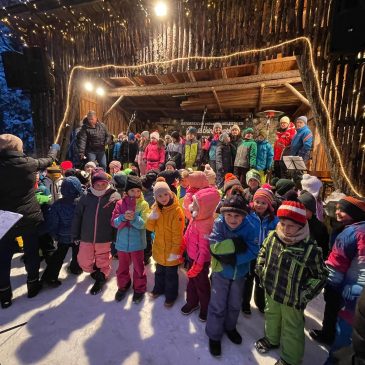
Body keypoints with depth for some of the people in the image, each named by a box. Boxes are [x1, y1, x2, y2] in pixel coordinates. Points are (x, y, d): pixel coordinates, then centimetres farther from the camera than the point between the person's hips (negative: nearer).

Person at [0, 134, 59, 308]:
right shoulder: (29, 163, -10)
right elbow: (48, 161, 10)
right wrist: (54, 150, 29)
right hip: (30, 217, 0)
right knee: (32, 252, 15)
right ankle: (33, 285, 31)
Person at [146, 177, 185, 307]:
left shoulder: (176, 210, -24)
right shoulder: (155, 207, -5)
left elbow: (177, 234, -21)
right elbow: (149, 227, -4)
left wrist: (175, 251, -18)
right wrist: (152, 217, -23)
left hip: (171, 250, -5)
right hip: (159, 248, 5)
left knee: (171, 274, 16)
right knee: (159, 271, 27)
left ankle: (171, 295, 40)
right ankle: (159, 289, 52)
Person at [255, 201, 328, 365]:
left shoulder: (311, 249, -27)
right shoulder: (272, 237, -15)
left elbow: (320, 276, -12)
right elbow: (262, 253, 6)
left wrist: (305, 295, -14)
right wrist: (261, 272, 0)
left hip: (293, 300, -4)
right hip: (271, 292, 4)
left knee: (292, 330, 21)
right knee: (271, 318, 30)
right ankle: (271, 339, 59)